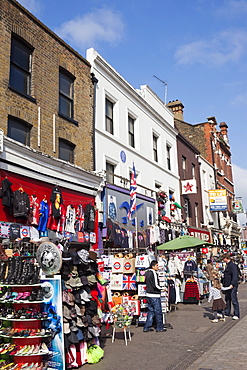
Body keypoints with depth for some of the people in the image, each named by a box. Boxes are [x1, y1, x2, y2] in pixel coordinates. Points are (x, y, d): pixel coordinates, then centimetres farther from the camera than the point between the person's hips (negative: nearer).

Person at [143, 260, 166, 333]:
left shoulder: (147, 273, 11)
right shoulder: (154, 273, -17)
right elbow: (156, 285, -19)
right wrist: (162, 289, -5)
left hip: (148, 294, 9)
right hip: (154, 295, -9)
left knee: (151, 311, 14)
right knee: (158, 312, 3)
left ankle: (147, 327, 16)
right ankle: (159, 327, 11)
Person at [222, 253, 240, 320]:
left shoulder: (232, 265, -15)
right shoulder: (228, 265, 16)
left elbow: (235, 276, -23)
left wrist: (232, 284, -31)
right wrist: (223, 283, 28)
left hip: (232, 286, -10)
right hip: (227, 286, 10)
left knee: (234, 300, -4)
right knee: (227, 300, 15)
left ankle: (236, 314, 4)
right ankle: (227, 313, 23)